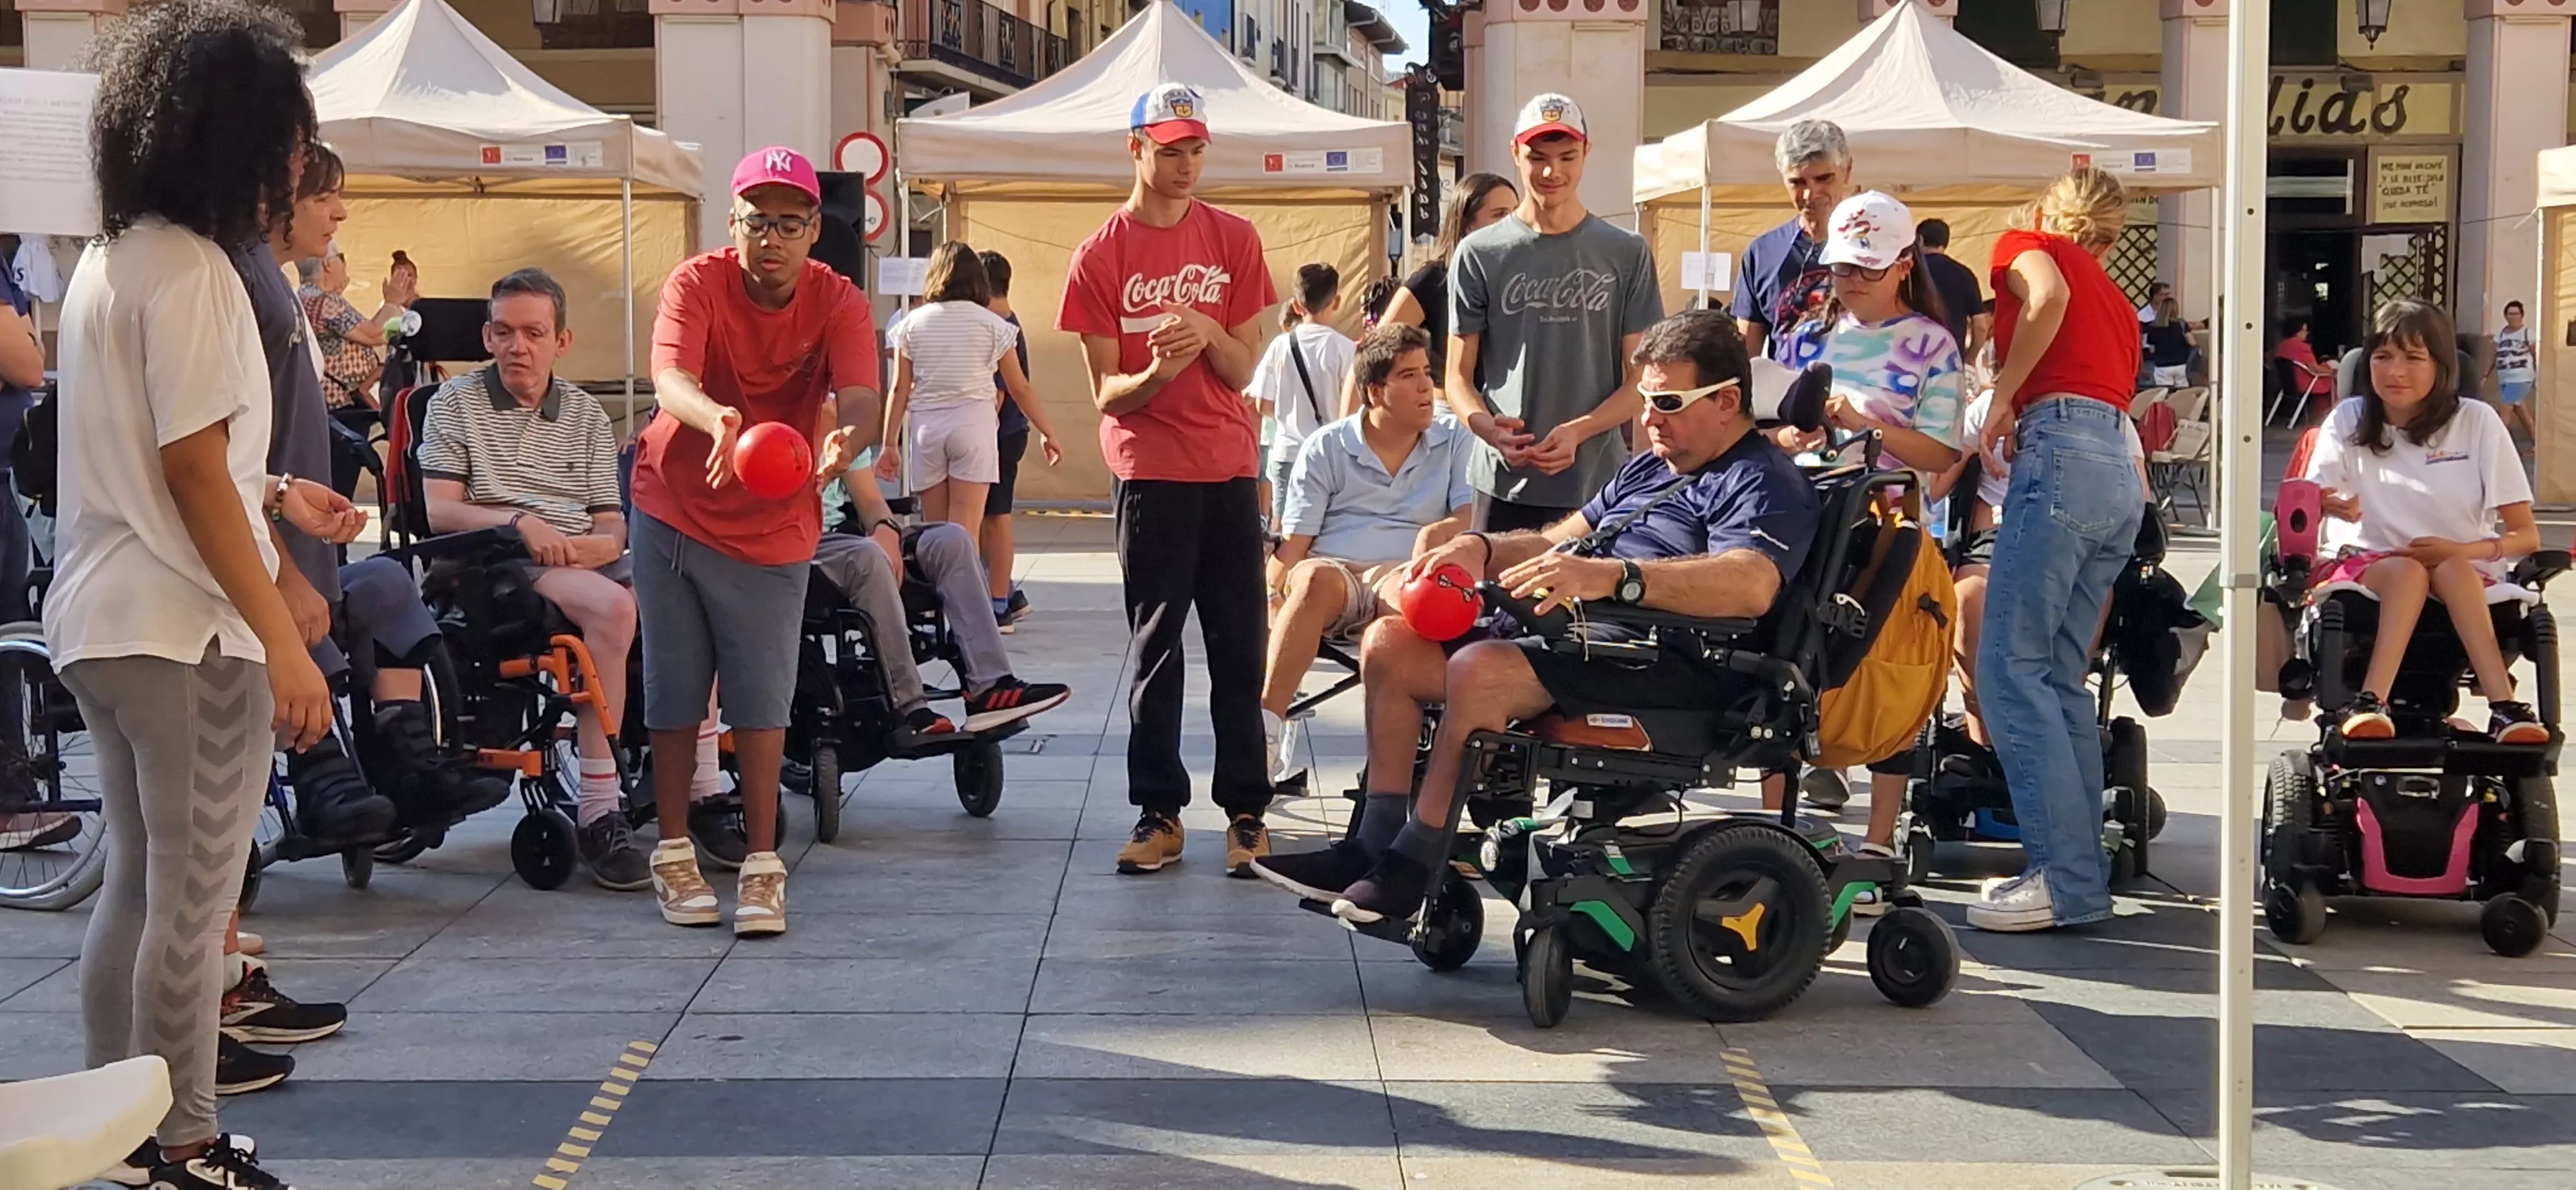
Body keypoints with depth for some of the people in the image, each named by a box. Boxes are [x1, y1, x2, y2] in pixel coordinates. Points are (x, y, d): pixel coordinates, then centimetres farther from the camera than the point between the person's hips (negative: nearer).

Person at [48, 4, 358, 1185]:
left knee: (136, 883, 16)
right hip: (185, 631, -9)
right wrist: (285, 643, -19)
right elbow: (192, 472, -19)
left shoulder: (108, 259, 12)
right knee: (192, 900, 0)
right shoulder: (191, 270, -16)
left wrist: (273, 494, 15)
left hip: (102, 620, 9)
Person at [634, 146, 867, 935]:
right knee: (674, 690, 7)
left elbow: (860, 399, -26)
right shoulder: (697, 283, -12)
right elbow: (669, 377, -30)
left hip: (774, 530, 0)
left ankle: (762, 866, 8)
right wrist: (717, 418, -52)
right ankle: (673, 854, 19)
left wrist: (845, 439, -50)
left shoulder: (838, 304, -10)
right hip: (673, 511, 0)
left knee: (762, 699, -1)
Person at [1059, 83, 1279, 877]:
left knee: (1239, 648, 1)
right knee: (1154, 646, 2)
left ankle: (1246, 812, 7)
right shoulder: (1101, 256, 0)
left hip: (1229, 467, 2)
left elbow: (1243, 370, 4)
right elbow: (1106, 392, -3)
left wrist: (1208, 334, -17)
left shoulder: (1233, 240, 5)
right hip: (1150, 470, -2)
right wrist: (1155, 374, -24)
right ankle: (1159, 812, 8)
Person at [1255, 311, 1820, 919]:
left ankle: (1411, 869, -24)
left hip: (1672, 665, -10)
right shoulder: (1649, 468, 27)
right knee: (1390, 642, -1)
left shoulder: (1766, 484, -5)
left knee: (1480, 669, -32)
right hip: (1574, 633, 10)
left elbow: (1751, 585, -26)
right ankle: (1374, 845, -8)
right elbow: (1558, 545, 30)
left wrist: (1612, 576, -39)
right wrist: (1481, 548, 7)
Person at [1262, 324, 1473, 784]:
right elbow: (1293, 543, 7)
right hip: (1335, 569, 0)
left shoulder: (1453, 441, 18)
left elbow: (1468, 516, 8)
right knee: (1317, 578, -39)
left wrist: (1438, 532, -16)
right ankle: (1268, 727, -40)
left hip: (1402, 573, 0)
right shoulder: (1327, 447, 13)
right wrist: (1271, 601, -9)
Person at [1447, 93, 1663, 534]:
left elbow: (1639, 381, 5)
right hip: (1505, 486, 0)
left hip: (1600, 485, 0)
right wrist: (1488, 428, -16)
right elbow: (1459, 378, 7)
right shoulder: (1478, 255, 6)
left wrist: (1578, 432, -13)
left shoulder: (1627, 255, 6)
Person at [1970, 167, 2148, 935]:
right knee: (2059, 676, 9)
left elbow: (2049, 297, -10)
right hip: (2122, 475, 8)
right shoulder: (2117, 302, 32)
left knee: (2011, 666, -11)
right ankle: (2082, 866, 4)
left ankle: (2067, 878, -19)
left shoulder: (2027, 246, 13)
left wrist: (2002, 400, -5)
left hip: (2060, 447, -8)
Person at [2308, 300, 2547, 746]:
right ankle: (2372, 705, -47)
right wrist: (2327, 506, -37)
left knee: (2450, 569, -34)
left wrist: (2462, 551, -23)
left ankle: (2503, 707, -45)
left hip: (2463, 573, 0)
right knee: (2406, 570, -34)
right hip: (2363, 568, 0)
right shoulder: (2349, 420, 1)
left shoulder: (2476, 421, -1)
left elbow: (2527, 536, -3)